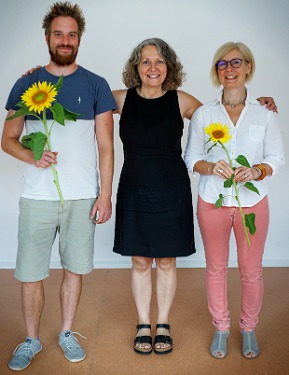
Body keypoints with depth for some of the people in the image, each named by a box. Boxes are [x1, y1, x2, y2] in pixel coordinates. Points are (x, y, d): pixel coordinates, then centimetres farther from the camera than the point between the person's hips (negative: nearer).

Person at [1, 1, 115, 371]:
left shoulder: (95, 85, 4)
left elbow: (106, 147, 3)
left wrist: (105, 195, -3)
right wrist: (31, 155, -15)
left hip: (82, 197, 0)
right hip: (37, 197, 0)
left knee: (74, 268, 11)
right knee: (30, 273, 7)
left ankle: (66, 332, 33)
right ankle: (31, 339, 29)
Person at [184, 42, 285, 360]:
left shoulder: (265, 114, -1)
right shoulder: (203, 114, 0)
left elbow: (277, 158, 0)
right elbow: (191, 158, 1)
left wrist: (257, 171, -21)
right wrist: (211, 167, -19)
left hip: (252, 202, 0)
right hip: (212, 201, 1)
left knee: (251, 271, 10)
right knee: (216, 268, 12)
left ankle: (249, 328, 34)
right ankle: (220, 328, 33)